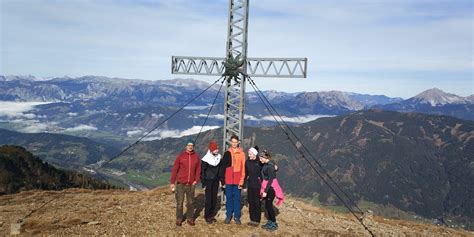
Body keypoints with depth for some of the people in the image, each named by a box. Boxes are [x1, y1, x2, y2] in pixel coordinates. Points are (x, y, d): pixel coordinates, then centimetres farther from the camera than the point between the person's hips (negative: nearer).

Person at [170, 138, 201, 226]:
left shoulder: (196, 157, 2)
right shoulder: (180, 156, -4)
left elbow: (198, 169, 8)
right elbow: (174, 169, -3)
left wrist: (196, 180, -4)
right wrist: (172, 182, -4)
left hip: (191, 184, 2)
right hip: (180, 183, -2)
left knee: (191, 203, 9)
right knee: (179, 203, 5)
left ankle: (190, 219, 21)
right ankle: (179, 219, 19)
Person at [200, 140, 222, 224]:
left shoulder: (219, 157, 1)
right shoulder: (205, 159, -14)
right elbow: (202, 172, -9)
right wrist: (203, 184, -10)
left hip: (215, 181, 5)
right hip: (208, 181, -5)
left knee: (214, 199, 8)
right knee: (209, 199, -3)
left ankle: (211, 215, 21)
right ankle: (207, 216, 10)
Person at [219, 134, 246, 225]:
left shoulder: (241, 153, 0)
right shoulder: (227, 153, 4)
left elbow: (243, 168, -2)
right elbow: (223, 168, 5)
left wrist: (241, 181, -7)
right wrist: (223, 181, 1)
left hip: (237, 181, -1)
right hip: (228, 181, 1)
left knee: (237, 198, 6)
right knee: (229, 198, 8)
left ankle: (237, 216, 15)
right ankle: (228, 216, 19)